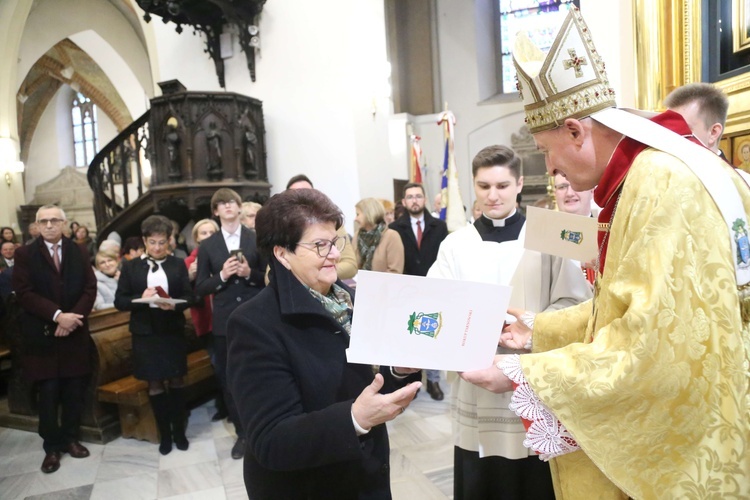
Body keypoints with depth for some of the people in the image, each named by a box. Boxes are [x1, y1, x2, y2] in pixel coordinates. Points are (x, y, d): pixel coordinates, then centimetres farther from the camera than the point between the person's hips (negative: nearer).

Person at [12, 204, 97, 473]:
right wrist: (57, 315, -18)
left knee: (75, 392, 9)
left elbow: (90, 288, 1)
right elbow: (24, 293, -8)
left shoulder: (79, 252, 8)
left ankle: (71, 438, 25)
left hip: (75, 332, 2)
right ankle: (52, 446, 18)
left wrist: (73, 316, -13)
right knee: (48, 394, 5)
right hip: (42, 334, -2)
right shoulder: (24, 254, 1)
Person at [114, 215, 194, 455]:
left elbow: (189, 297, -1)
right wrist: (141, 298, -18)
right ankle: (164, 433, 23)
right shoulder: (131, 267, 2)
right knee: (155, 384, 9)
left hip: (173, 330, 0)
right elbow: (119, 301, 0)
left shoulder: (178, 265, 2)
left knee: (176, 380, 9)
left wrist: (174, 305, -21)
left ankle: (179, 430, 25)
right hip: (145, 332, 0)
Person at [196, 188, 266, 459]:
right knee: (229, 380, 9)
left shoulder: (258, 239, 3)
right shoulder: (207, 245, 6)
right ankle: (242, 433, 25)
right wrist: (222, 276, -13)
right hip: (226, 321, 2)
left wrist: (250, 273, -14)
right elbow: (200, 288, 4)